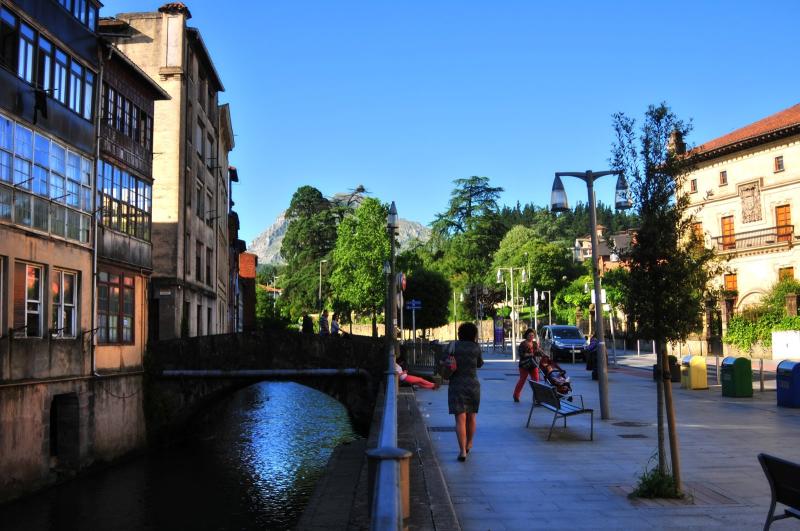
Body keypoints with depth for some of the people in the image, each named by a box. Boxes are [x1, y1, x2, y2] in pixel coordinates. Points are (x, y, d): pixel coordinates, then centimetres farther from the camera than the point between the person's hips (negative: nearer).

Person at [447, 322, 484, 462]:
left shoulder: (454, 346, -4)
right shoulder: (476, 347, -1)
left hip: (456, 386, -2)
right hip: (473, 386, 2)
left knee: (460, 419, -5)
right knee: (471, 417, 19)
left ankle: (462, 451, -16)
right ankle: (468, 445, 37)